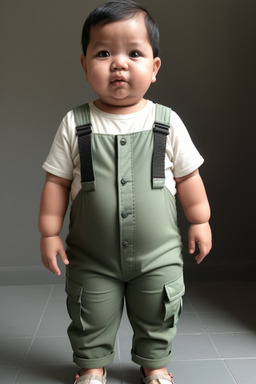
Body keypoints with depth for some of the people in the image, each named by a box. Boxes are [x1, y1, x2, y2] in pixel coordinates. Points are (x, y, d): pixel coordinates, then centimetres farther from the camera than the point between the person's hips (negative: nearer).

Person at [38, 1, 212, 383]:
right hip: (91, 258, 0)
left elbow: (187, 176, 2)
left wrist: (199, 221, 7)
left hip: (158, 255, 1)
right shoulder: (75, 125, -8)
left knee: (156, 317, 18)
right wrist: (49, 232, -3)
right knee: (91, 319, 17)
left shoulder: (167, 123, -7)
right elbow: (57, 181, -3)